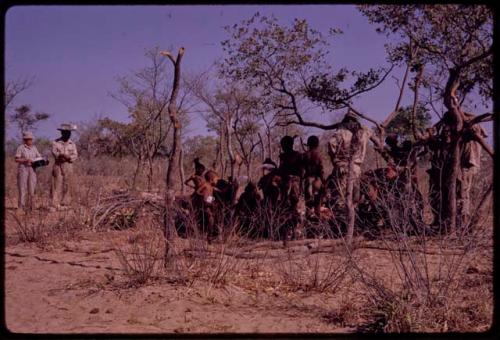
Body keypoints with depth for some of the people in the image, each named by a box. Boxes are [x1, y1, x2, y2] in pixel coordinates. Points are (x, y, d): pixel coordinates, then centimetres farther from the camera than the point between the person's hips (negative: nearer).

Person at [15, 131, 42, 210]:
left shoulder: (34, 148, 11)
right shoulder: (21, 148, -3)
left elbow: (39, 157, 13)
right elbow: (17, 159, -7)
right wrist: (26, 160, -19)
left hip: (32, 169, 5)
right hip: (23, 169, -5)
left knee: (32, 188, 4)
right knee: (23, 187, -4)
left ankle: (29, 205, 12)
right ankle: (21, 206, 1)